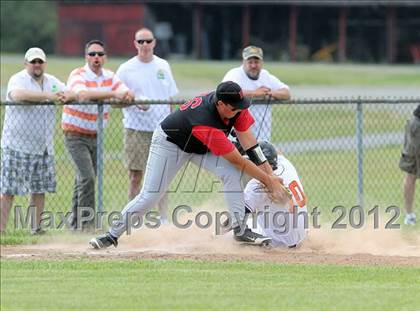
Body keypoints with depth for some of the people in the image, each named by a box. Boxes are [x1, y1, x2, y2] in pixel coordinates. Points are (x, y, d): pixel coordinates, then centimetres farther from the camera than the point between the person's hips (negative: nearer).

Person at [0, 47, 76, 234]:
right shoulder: (18, 79, -9)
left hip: (43, 147, 6)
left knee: (40, 189, 8)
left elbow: (71, 94, 4)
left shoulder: (51, 82, 11)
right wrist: (47, 96, -40)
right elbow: (17, 95, -31)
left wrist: (66, 96, -22)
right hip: (17, 146, -6)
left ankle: (36, 227, 17)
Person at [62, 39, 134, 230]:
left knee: (84, 180, 11)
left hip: (96, 136, 6)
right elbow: (83, 94, -37)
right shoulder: (78, 75, -16)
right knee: (87, 177, -17)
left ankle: (76, 225, 19)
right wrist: (113, 93, -45)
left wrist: (128, 95, -34)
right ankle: (86, 223, -14)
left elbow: (126, 92, -9)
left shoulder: (110, 76, 4)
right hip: (76, 136, -6)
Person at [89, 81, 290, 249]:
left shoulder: (236, 106, -22)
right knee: (149, 196, -9)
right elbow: (238, 160, -36)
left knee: (231, 173, -17)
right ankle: (113, 234, 8)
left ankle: (240, 230, -13)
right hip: (169, 143, -7)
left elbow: (249, 142, -15)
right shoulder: (206, 124, -43)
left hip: (199, 145, 7)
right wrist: (268, 180, -29)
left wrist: (270, 173, -21)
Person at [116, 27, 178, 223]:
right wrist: (135, 102, -18)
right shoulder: (126, 69, -1)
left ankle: (164, 219, 6)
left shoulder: (163, 66, 9)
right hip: (136, 130, -2)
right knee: (135, 177, 0)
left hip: (161, 129, 3)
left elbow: (170, 97, 14)